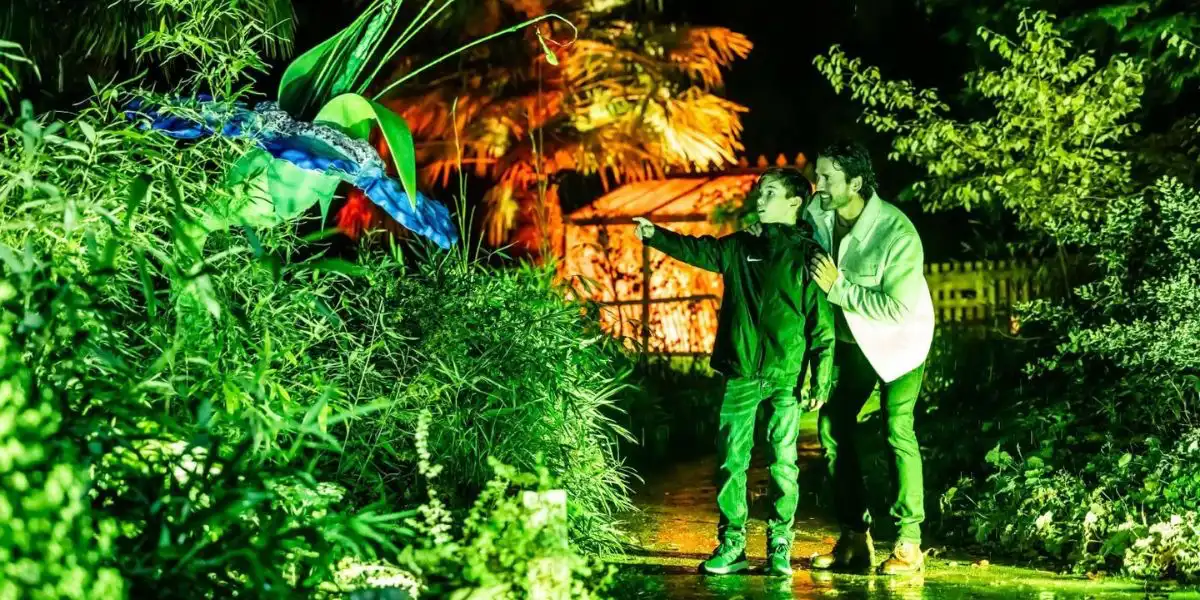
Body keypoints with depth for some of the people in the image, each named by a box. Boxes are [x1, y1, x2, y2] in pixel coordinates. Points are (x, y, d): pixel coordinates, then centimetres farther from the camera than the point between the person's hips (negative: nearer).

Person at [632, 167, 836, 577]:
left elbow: (822, 324, -3)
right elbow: (696, 250, 6)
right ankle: (731, 545, 11)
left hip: (786, 376, -3)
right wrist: (655, 235, -12)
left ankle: (780, 547, 13)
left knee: (783, 462, 2)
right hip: (740, 374, 3)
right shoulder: (739, 247, 12)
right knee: (731, 459, 3)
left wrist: (820, 381, -7)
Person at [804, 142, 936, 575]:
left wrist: (837, 286, -33)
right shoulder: (816, 214, -12)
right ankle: (855, 539, 11)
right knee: (832, 427, 3)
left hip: (898, 338, -6)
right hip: (851, 337, 6)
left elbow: (898, 308, -34)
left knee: (898, 431, -11)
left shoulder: (897, 234, -31)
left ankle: (908, 544, -1)